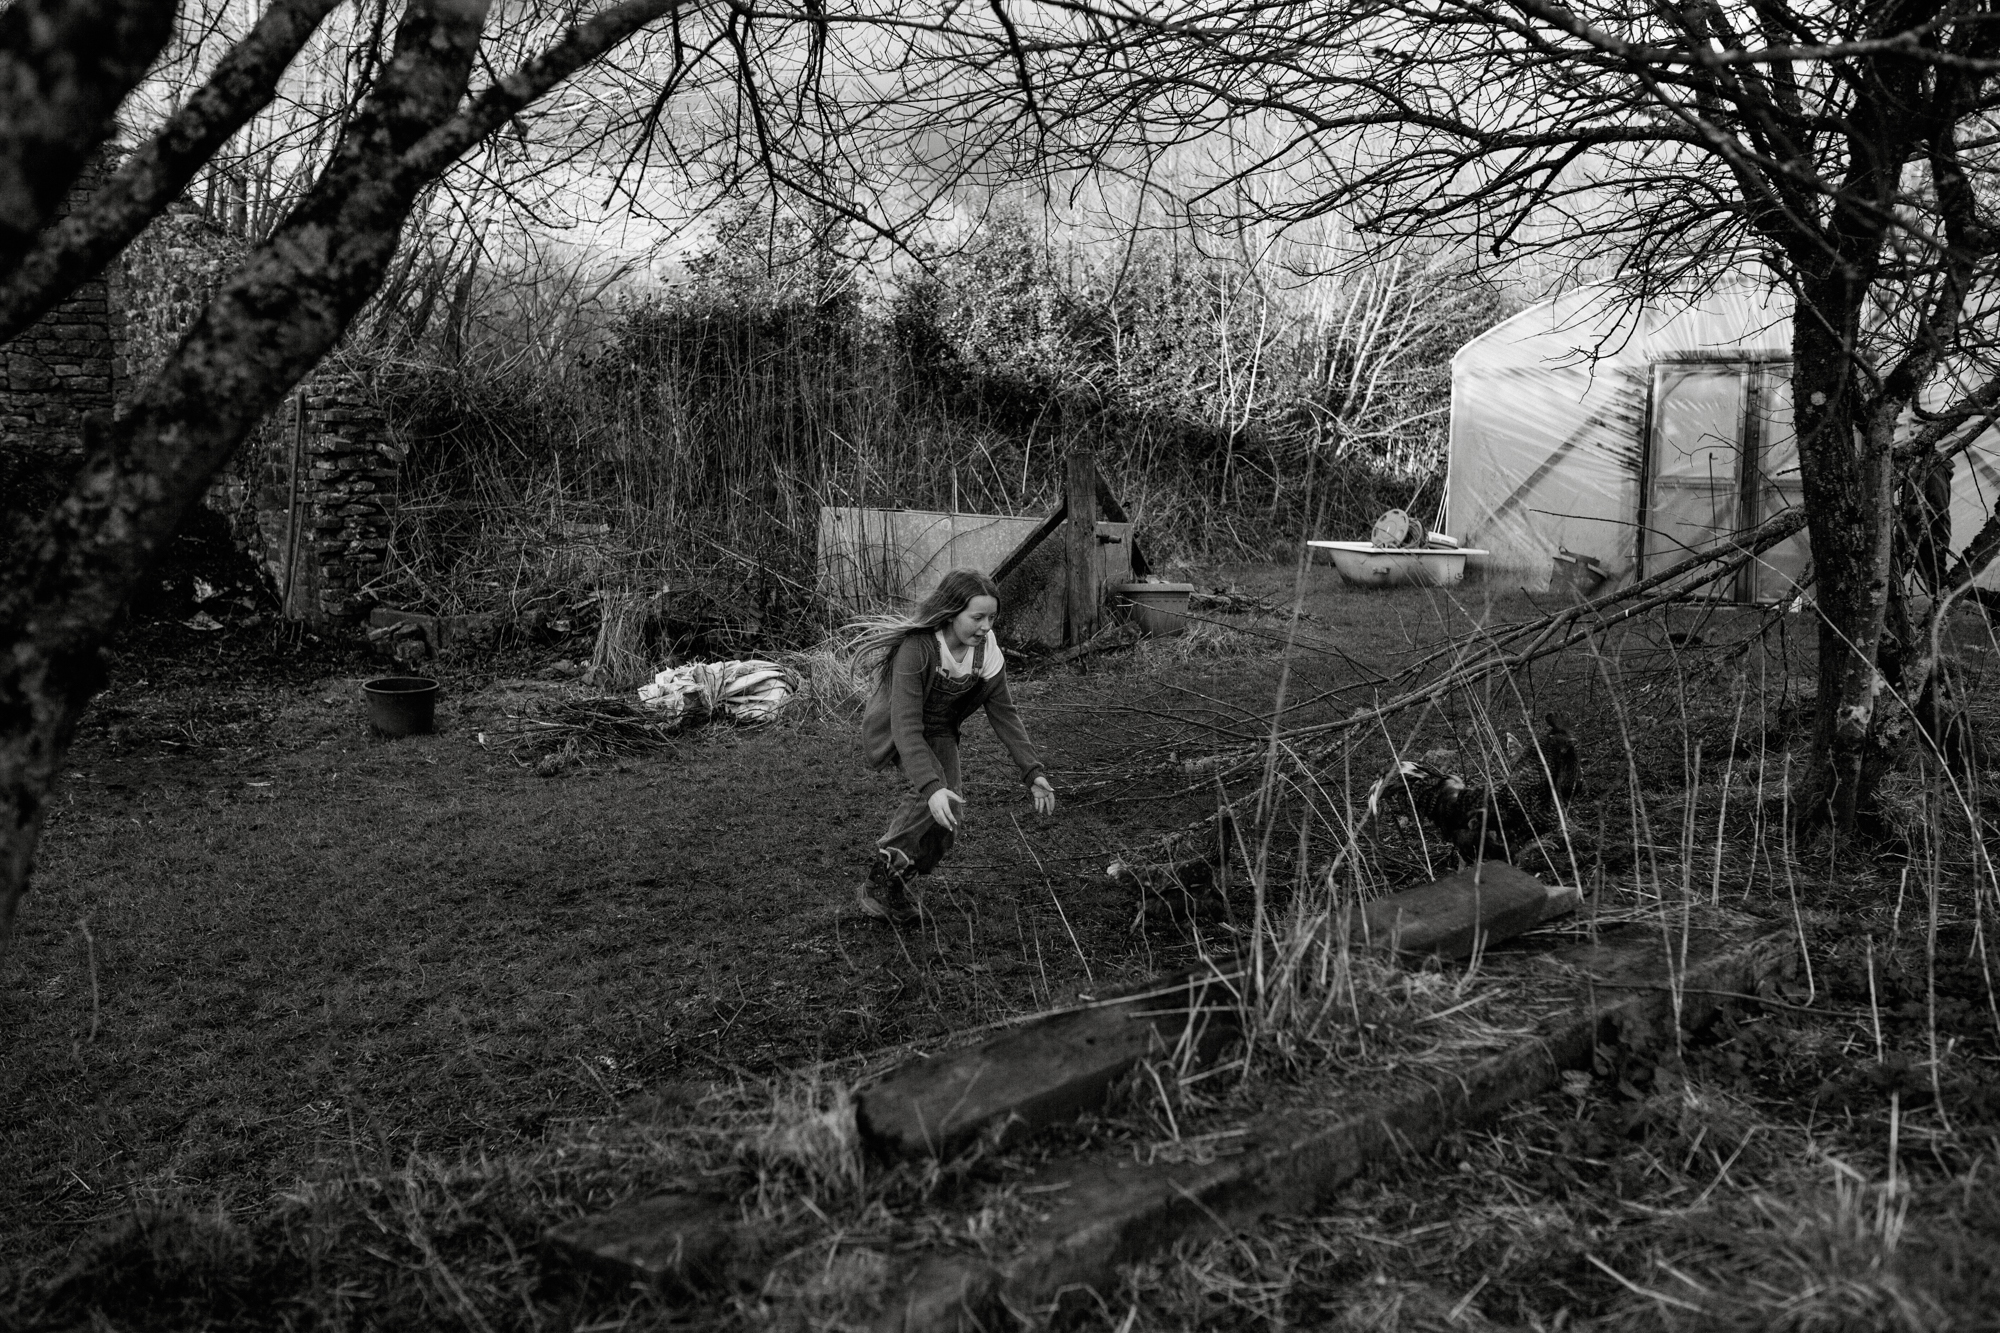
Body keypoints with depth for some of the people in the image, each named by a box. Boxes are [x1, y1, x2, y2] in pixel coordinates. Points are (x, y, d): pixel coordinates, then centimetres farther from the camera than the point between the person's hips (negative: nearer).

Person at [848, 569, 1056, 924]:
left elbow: (1004, 714, -7)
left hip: (938, 732, 6)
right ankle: (886, 864, -10)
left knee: (946, 819, -3)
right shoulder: (915, 649, -33)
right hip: (892, 732, -6)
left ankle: (890, 883, 20)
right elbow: (906, 726, -37)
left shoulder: (986, 652, -16)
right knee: (937, 802, -29)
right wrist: (931, 787, -49)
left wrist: (1033, 773, -16)